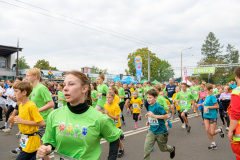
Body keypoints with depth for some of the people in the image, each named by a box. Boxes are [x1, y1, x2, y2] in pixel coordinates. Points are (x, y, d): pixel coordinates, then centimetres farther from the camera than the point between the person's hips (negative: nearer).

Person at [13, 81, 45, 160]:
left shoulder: (31, 106, -20)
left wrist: (23, 121, -21)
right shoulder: (20, 106, 8)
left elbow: (42, 123, -25)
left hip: (31, 141, -8)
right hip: (25, 139, 9)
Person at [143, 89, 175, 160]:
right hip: (151, 131, 5)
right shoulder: (149, 106, 1)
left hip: (161, 132, -5)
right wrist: (149, 121, 1)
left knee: (163, 148, 21)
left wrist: (154, 116, -30)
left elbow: (167, 116, -28)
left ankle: (172, 149, 53)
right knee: (146, 149, -8)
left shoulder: (158, 107, -22)